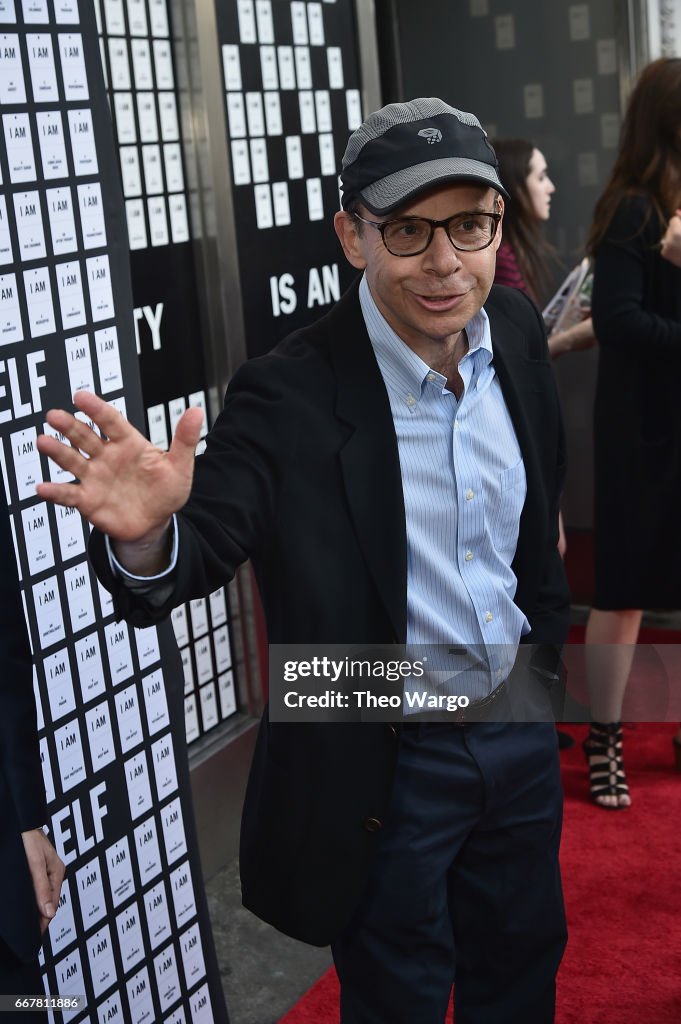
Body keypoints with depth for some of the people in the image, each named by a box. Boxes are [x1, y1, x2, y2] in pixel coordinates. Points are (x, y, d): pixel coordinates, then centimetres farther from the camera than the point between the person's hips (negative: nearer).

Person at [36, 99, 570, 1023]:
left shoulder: (516, 334, -6)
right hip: (390, 764, -5)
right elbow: (205, 543, -30)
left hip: (521, 729, 5)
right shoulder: (291, 395, -24)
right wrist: (145, 534, -53)